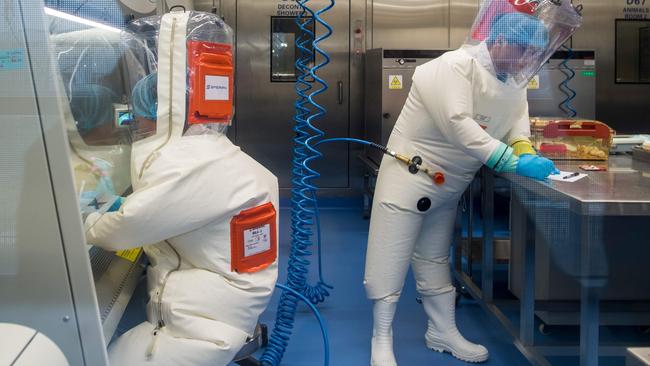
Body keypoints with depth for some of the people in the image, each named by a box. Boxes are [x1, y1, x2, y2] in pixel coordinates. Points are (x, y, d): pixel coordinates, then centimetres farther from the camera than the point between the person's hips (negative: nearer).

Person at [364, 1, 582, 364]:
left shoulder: (512, 78, 4)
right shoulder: (456, 66, -23)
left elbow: (517, 117, 11)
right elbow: (459, 125, -33)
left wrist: (524, 148, -13)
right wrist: (516, 162, -34)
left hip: (449, 183, 8)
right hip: (410, 174, -8)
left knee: (435, 259, 19)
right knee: (392, 259, -3)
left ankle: (443, 332, 29)